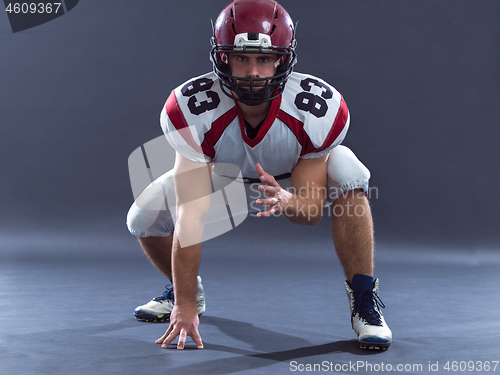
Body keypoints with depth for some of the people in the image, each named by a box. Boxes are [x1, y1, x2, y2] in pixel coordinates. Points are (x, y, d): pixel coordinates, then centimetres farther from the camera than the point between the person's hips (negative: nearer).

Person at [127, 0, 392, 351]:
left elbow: (312, 211, -27)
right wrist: (184, 306, -36)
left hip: (297, 183, -1)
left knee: (345, 170, -32)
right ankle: (187, 291, 20)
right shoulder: (190, 109, -35)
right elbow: (191, 215, -35)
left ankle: (364, 301, -18)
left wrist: (288, 202, -53)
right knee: (144, 219, -14)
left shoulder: (321, 108, -34)